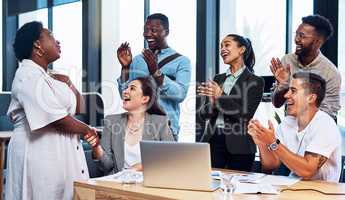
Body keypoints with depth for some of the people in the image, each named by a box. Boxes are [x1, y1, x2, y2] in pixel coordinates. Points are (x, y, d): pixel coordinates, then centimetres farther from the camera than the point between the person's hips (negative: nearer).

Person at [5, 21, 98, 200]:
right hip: (39, 153, -9)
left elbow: (78, 108, 17)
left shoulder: (45, 76, 16)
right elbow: (59, 121, -19)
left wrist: (68, 84, 1)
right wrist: (88, 130, -4)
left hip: (59, 151, 9)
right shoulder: (29, 76, -13)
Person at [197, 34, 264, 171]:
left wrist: (220, 96, -18)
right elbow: (203, 114, 10)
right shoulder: (218, 79, 13)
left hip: (239, 146, -3)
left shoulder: (255, 81, -1)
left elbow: (245, 114, -11)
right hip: (213, 141, 4)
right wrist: (213, 104, -12)